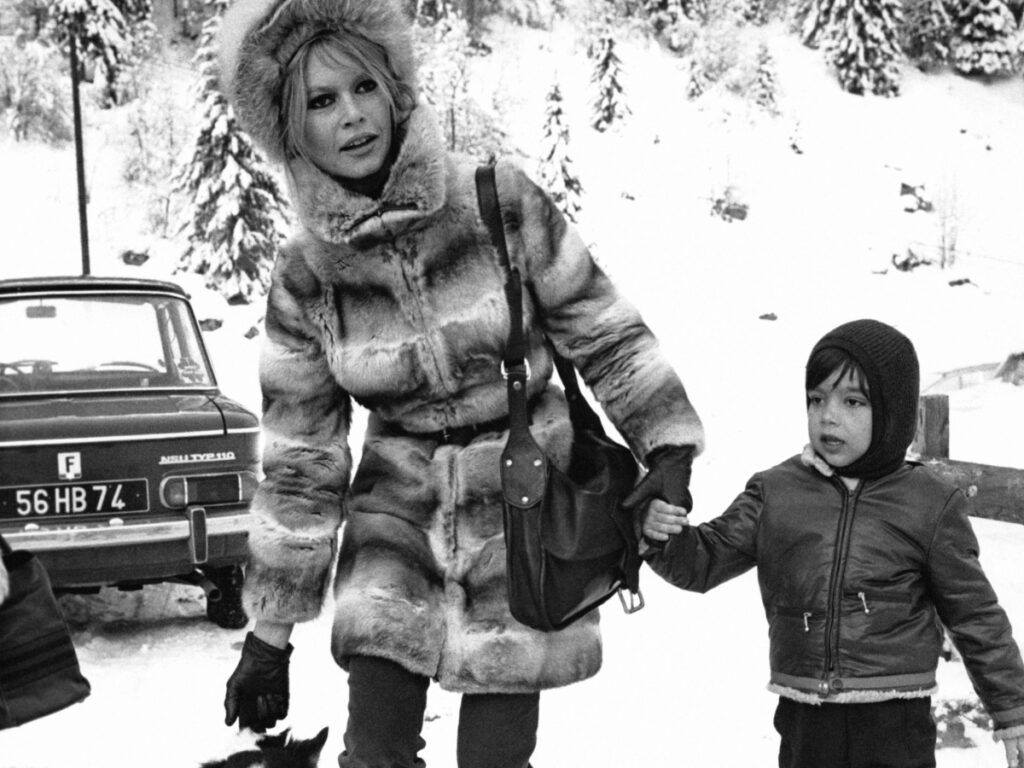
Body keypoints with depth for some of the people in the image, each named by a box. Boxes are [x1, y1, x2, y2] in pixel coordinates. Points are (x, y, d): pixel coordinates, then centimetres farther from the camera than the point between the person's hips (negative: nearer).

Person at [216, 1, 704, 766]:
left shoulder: (498, 201, -15)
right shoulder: (304, 277, -7)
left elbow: (604, 332, -4)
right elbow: (298, 461, 0)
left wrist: (668, 448, -13)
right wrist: (270, 631, 2)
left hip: (524, 508, -2)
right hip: (398, 510, 2)